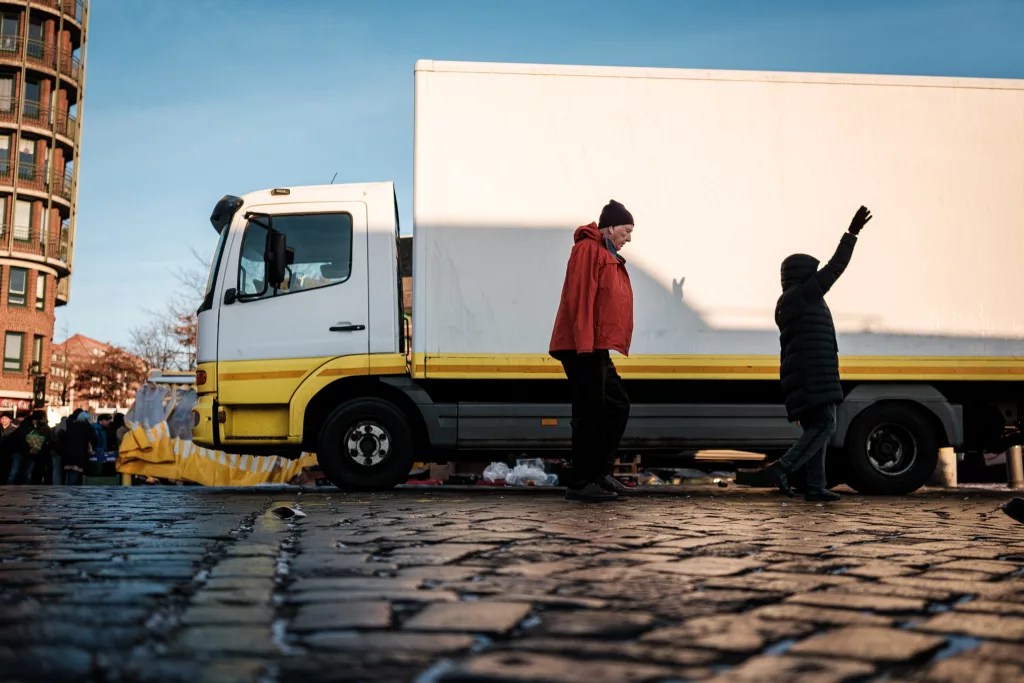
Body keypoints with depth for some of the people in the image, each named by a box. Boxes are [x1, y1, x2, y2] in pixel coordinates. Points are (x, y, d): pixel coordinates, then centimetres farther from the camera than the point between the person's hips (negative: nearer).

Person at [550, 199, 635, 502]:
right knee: (591, 413, -8)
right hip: (583, 348, -10)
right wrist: (585, 343, -23)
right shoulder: (588, 250, -9)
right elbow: (580, 298, -18)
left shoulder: (608, 256, 22)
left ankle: (599, 473, 21)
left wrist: (596, 344, 17)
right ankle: (580, 483, -2)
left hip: (598, 349, 10)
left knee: (617, 406, 14)